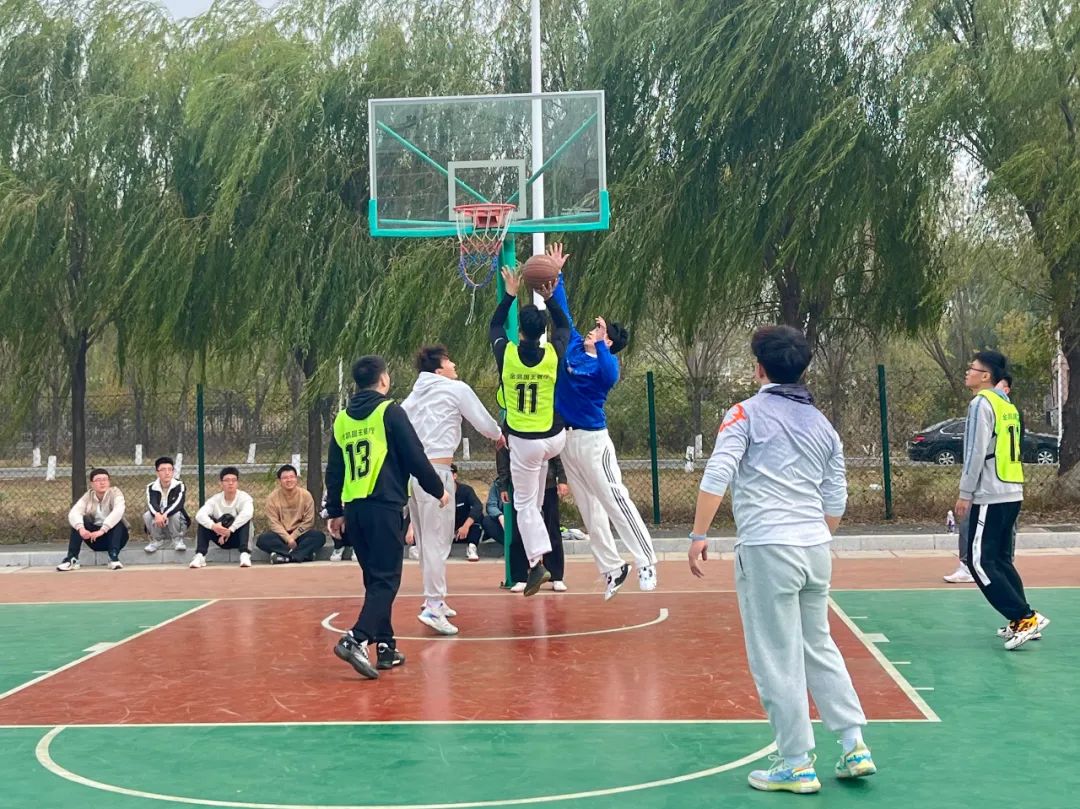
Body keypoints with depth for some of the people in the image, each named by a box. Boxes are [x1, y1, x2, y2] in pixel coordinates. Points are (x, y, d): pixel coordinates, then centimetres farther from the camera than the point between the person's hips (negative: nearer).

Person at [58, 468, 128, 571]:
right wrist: (81, 528, -42)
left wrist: (102, 530, -43)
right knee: (78, 521, -20)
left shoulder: (115, 493, -12)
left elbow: (118, 511, -33)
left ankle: (114, 558, -36)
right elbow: (73, 513, -21)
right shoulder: (88, 496, -4)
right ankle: (72, 559, -25)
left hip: (115, 536, -3)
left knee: (117, 520, -31)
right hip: (95, 538, 3)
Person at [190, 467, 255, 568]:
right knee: (204, 520, -20)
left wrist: (230, 530, -42)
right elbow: (199, 515, -25)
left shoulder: (244, 497, -15)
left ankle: (245, 555, -40)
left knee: (245, 518, -30)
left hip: (238, 537, -2)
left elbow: (247, 513, -37)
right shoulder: (215, 499, -8)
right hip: (220, 539, 2)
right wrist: (213, 526, -45)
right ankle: (200, 556, -28)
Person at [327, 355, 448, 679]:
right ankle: (356, 640, -22)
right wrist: (438, 489, 8)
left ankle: (386, 647, 16)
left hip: (353, 508, 6)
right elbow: (416, 457, -6)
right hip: (384, 506, -6)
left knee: (375, 579, 15)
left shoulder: (342, 419, 13)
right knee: (386, 579, -5)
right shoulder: (390, 411, -4)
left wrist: (335, 512, 24)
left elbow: (333, 470, 16)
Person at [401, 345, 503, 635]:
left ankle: (434, 600, 26)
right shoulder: (457, 389, 1)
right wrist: (499, 435, 25)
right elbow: (483, 422, 6)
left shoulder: (414, 394, 19)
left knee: (426, 540, 16)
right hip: (435, 469, -7)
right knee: (437, 541, -8)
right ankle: (433, 607, -13)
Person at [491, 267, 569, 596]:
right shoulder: (554, 355, -11)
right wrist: (549, 297, 8)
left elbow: (494, 328, 12)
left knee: (525, 504, 6)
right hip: (555, 439, 2)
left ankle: (537, 562, -5)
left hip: (523, 442, -1)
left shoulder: (506, 354, -12)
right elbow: (565, 326, 12)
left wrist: (510, 295, 14)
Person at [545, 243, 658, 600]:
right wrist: (556, 276, 18)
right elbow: (562, 313, 18)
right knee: (589, 509, 10)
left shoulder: (606, 362, -9)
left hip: (591, 439, -7)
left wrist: (599, 344, -43)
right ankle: (612, 568, 17)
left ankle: (646, 561, 0)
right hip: (567, 438, 7)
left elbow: (609, 375, -33)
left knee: (615, 501, -7)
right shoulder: (574, 347, 9)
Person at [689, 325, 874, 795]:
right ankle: (854, 746, 18)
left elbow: (717, 477, -13)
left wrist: (699, 536, -9)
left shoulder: (747, 413, -2)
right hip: (816, 548, 6)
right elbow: (836, 502, 17)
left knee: (777, 661, 1)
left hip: (766, 550, -6)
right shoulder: (822, 424, 15)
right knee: (819, 648, 19)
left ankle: (796, 765, 8)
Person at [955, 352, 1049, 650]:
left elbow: (977, 452, -16)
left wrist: (965, 494, -12)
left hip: (990, 496, -9)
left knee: (980, 562, -7)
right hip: (1012, 493, 9)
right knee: (1001, 560, 15)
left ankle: (1025, 617, -11)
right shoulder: (1007, 405, 16)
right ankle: (1021, 623, 14)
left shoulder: (982, 403, -10)